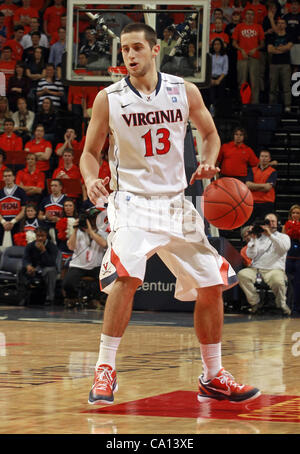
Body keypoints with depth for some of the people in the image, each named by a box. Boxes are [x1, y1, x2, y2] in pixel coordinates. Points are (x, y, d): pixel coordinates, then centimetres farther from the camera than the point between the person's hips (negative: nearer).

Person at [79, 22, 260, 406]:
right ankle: (105, 370, -17)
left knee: (211, 285, 4)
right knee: (126, 276, -29)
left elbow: (210, 133, 14)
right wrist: (91, 179, -19)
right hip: (132, 200, -4)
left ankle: (213, 378, 21)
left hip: (175, 200, 4)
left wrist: (208, 162, -7)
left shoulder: (185, 92, 0)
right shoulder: (109, 99, -5)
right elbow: (90, 151, 2)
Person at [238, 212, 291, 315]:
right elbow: (251, 255, 7)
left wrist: (270, 235, -15)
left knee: (278, 281, -38)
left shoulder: (283, 237, 15)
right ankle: (254, 302, -13)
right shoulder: (258, 237, 19)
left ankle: (281, 304, -7)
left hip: (274, 269, -2)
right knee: (242, 274, -29)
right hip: (255, 268, 2)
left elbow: (284, 248, -9)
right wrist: (253, 239, -5)